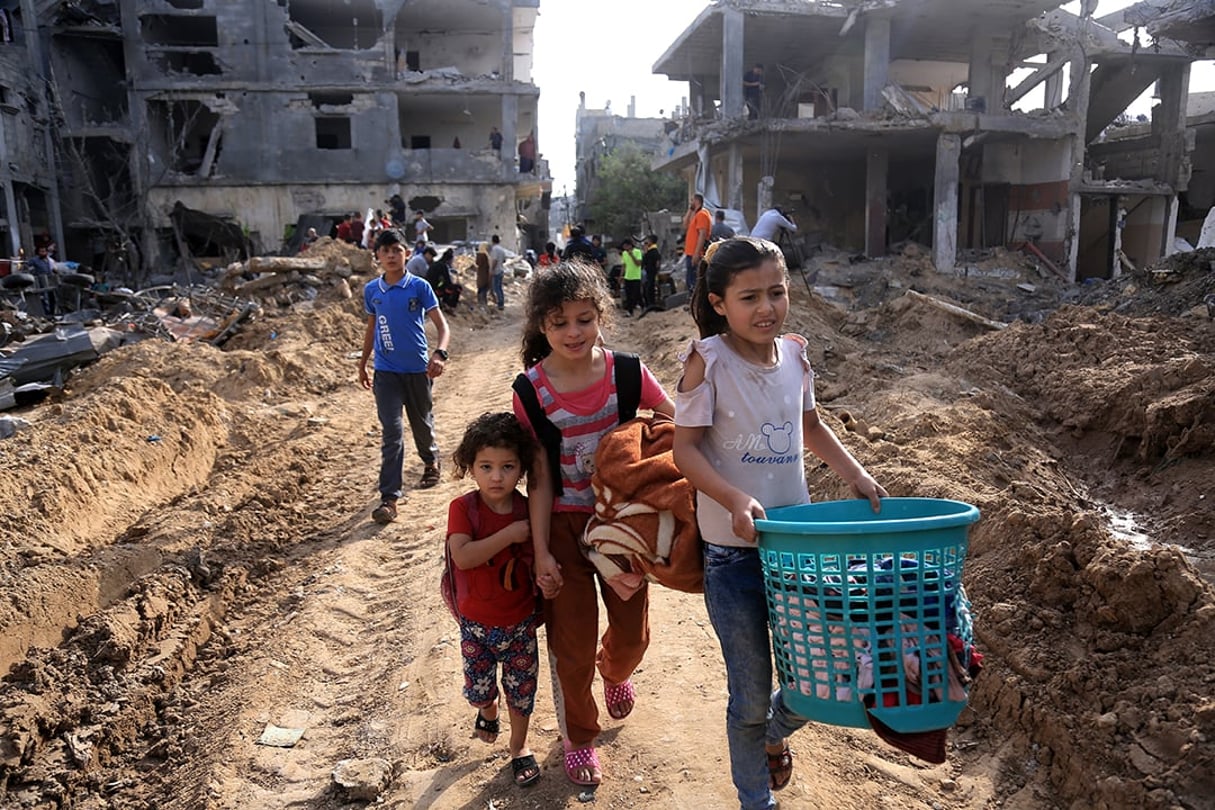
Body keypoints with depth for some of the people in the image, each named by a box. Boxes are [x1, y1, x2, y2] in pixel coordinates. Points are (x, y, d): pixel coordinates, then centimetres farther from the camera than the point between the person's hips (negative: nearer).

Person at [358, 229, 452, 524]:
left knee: (422, 423, 16)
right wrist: (362, 364, 20)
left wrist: (439, 353, -27)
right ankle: (389, 498, -6)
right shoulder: (371, 290, 3)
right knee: (391, 432, -6)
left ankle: (431, 461, 48)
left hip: (418, 368, -1)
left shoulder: (419, 287, -7)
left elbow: (441, 325, -9)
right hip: (385, 371, 1)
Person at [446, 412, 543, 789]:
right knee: (479, 688, 14)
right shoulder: (463, 508, -17)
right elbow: (462, 556, -31)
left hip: (520, 621, 1)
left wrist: (540, 602, 3)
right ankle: (489, 711, 50)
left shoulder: (528, 510, -10)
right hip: (477, 623, -1)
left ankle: (519, 746, 39)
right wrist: (509, 534, -33)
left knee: (522, 687, 13)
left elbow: (536, 562, 3)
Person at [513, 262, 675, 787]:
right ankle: (578, 736, 36)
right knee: (572, 644, 8)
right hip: (563, 525, -1)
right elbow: (538, 477, -10)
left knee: (632, 633, 14)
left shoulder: (627, 373, -10)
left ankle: (615, 673, 53)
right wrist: (541, 553, -10)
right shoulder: (531, 391, -13)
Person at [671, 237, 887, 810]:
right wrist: (735, 499, -28)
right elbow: (685, 448, -13)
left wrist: (855, 474, 6)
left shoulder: (794, 354, 2)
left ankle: (776, 732, 47)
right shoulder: (708, 360, -13)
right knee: (751, 696, 9)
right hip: (732, 549, -4)